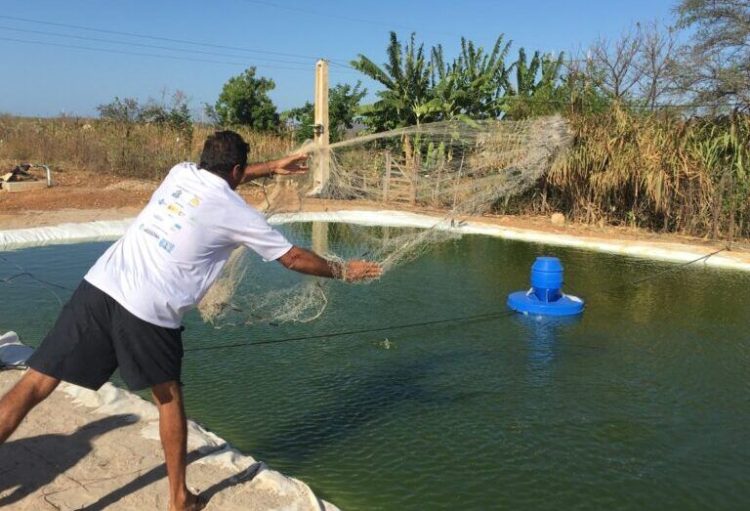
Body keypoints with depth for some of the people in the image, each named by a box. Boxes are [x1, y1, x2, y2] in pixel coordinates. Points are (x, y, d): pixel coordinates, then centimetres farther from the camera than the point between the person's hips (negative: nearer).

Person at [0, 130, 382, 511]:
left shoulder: (180, 172, 17)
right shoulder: (236, 212, 3)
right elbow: (294, 258, 11)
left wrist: (271, 168, 50)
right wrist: (343, 271, 27)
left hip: (98, 285, 5)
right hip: (148, 310, -4)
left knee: (35, 383, 5)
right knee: (169, 398, 16)